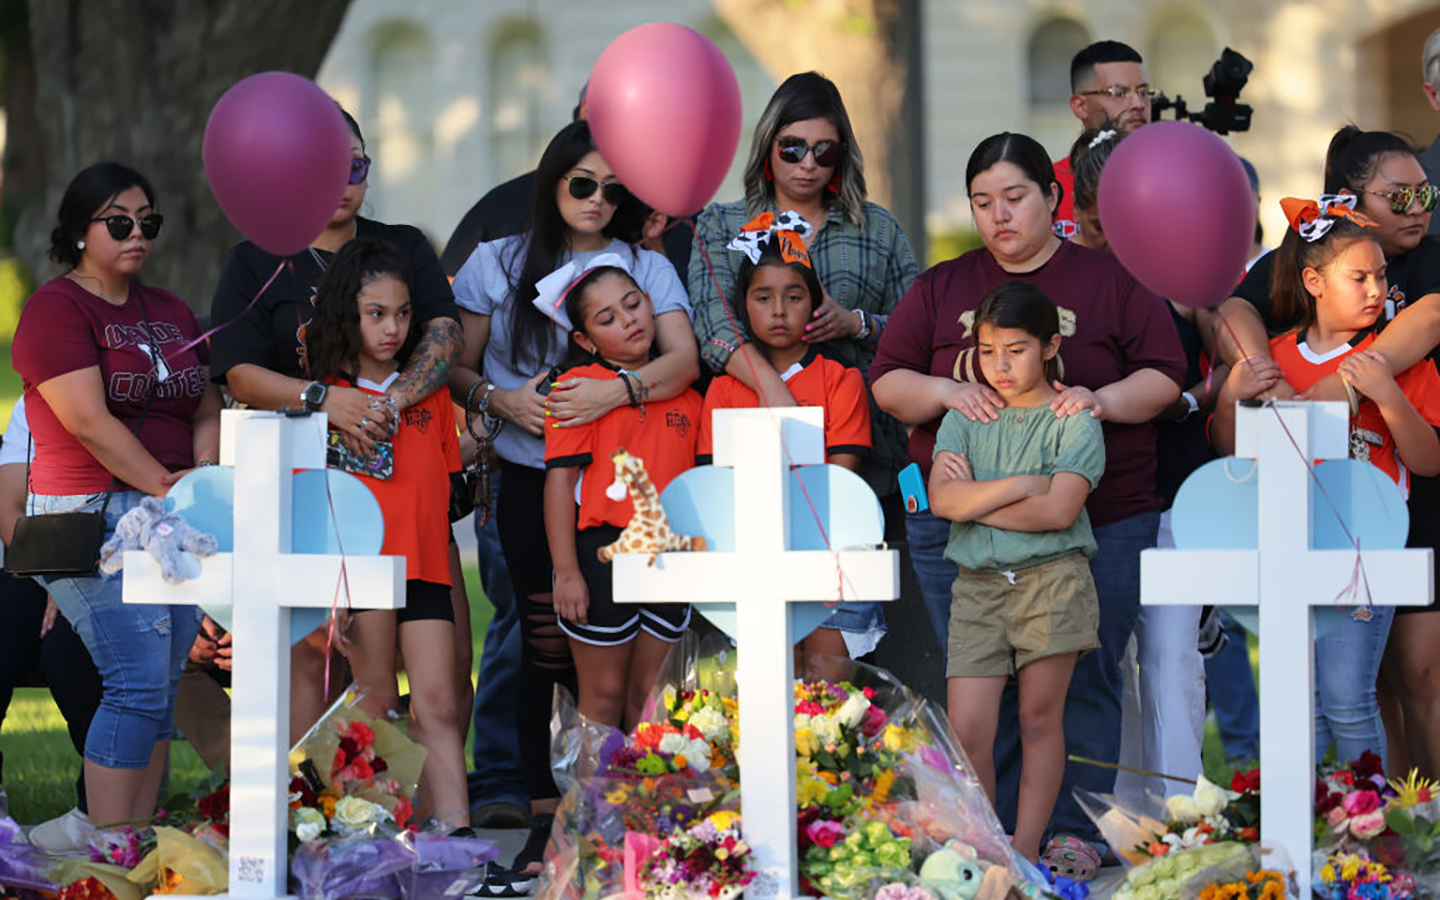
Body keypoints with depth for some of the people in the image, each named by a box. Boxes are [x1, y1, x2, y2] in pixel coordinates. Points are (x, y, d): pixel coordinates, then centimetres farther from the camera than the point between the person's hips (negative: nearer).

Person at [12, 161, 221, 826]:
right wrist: (168, 488, -14)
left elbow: (207, 409, 19)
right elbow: (89, 423, -12)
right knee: (138, 683, -15)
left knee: (161, 688, 3)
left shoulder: (170, 313, 19)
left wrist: (203, 478, -1)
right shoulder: (56, 308, -4)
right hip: (95, 515, -7)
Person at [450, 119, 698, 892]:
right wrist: (502, 400, -9)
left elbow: (684, 359, -5)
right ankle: (546, 825, 0)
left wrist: (615, 391, -22)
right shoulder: (498, 264, 11)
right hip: (532, 482, 0)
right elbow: (458, 370, 11)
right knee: (545, 650, -4)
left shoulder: (647, 267, 9)